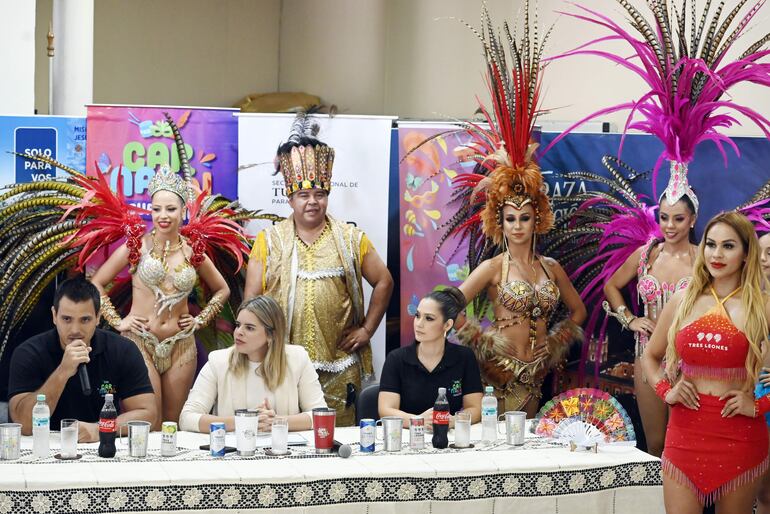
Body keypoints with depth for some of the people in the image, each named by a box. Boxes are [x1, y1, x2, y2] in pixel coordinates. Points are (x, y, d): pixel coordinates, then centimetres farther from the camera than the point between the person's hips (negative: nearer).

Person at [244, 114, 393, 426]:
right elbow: (251, 296, 7)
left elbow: (383, 282, 13)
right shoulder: (269, 241, 7)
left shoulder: (351, 240, 8)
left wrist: (367, 329, 6)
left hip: (339, 365, 1)